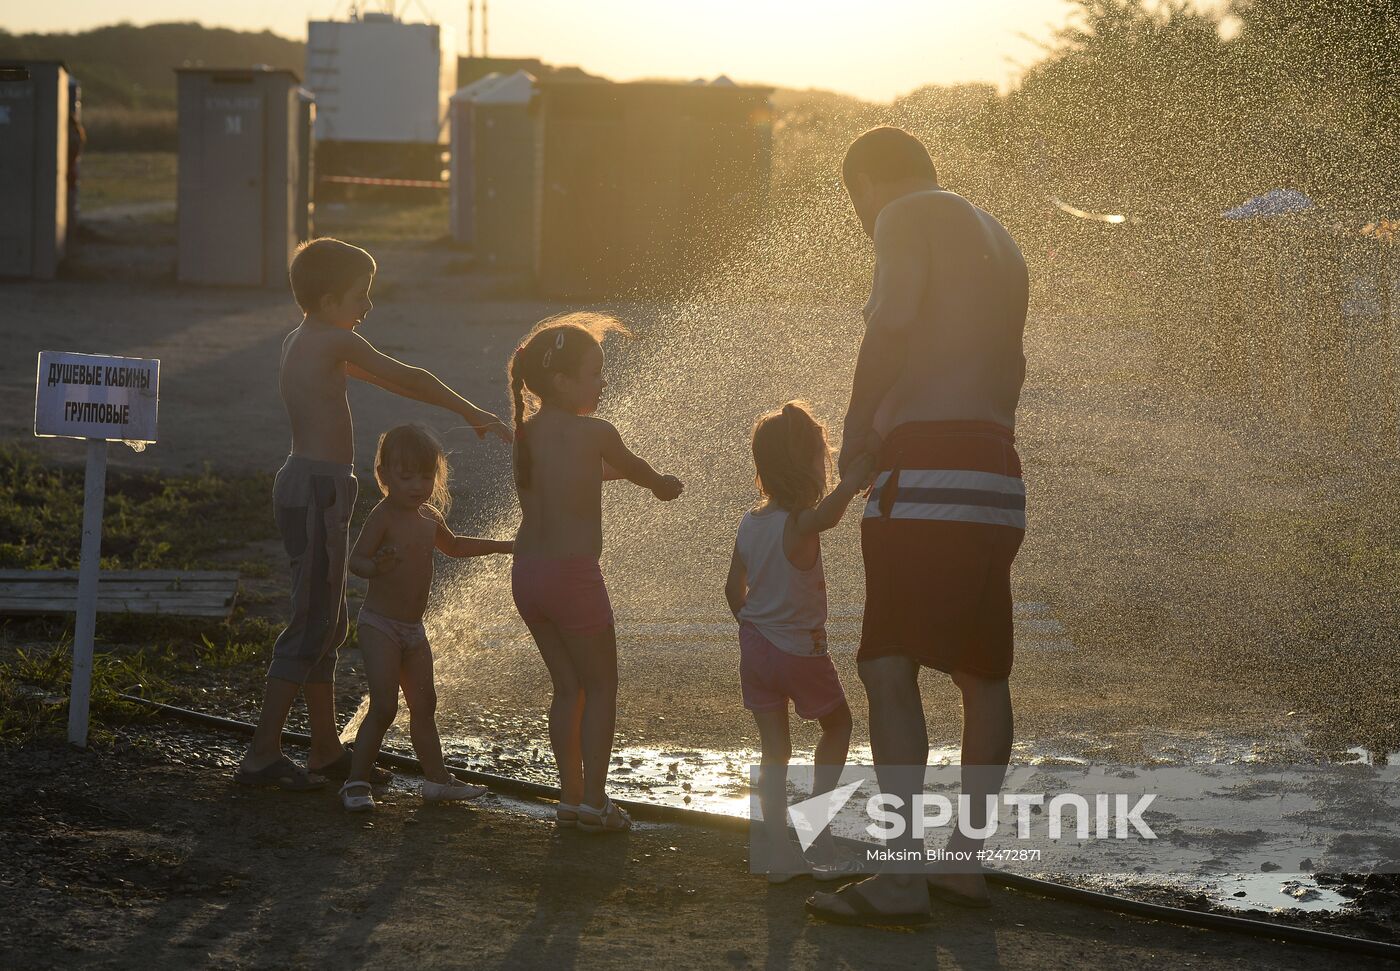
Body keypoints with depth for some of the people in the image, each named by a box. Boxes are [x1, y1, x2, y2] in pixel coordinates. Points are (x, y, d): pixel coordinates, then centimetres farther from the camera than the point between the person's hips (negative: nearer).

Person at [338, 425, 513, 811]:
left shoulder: (429, 518, 10)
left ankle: (437, 779, 21)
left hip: (413, 630, 8)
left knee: (424, 706, 13)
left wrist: (505, 546, 33)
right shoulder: (383, 517, -15)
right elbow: (355, 559, -24)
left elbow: (453, 545, 31)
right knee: (384, 707, -13)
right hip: (380, 626, -8)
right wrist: (376, 566, -46)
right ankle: (356, 782, -5)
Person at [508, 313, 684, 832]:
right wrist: (664, 484, 28)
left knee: (568, 687, 17)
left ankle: (571, 795, 19)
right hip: (573, 573, -7)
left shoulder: (527, 430, 6)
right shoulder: (595, 433, -12)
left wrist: (616, 469, 34)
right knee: (600, 688, 7)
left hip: (527, 573, 7)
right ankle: (594, 800, 5)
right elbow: (635, 469, 7)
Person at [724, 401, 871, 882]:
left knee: (773, 746, 8)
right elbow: (826, 514, -47)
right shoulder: (800, 525, -20)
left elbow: (734, 589, 11)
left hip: (756, 643, 6)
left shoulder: (750, 523, 2)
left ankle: (778, 850, 6)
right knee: (837, 724, 19)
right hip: (801, 649, -6)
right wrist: (854, 478, -46)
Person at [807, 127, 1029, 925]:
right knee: (982, 673, 14)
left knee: (889, 667, -13)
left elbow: (892, 326, -17)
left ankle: (901, 879, -19)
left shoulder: (907, 217, -2)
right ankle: (967, 859, 22)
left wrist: (857, 430, -6)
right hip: (998, 477, 9)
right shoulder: (997, 239, 25)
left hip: (929, 472, -9)